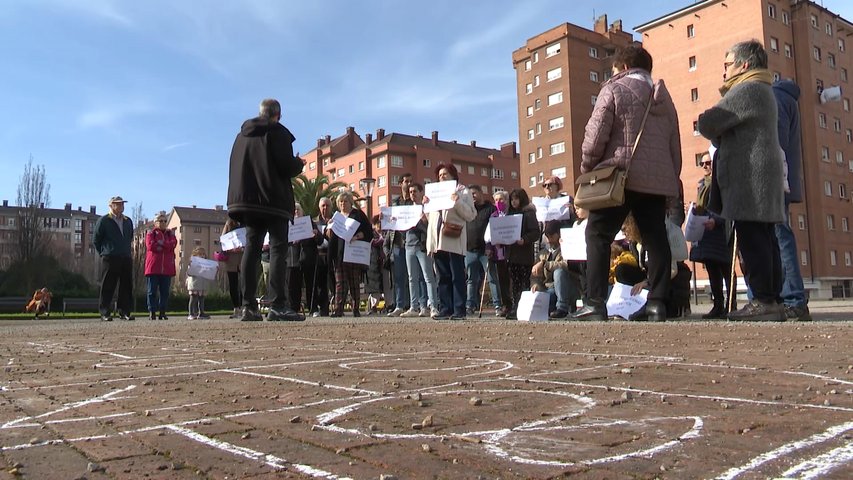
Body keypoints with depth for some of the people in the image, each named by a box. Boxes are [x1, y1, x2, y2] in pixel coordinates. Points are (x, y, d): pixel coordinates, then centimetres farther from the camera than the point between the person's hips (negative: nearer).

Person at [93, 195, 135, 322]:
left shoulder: (128, 221, 16)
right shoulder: (103, 221, 0)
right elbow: (96, 240, 4)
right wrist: (103, 253, 6)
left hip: (126, 258, 5)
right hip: (109, 259, -5)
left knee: (127, 286, 2)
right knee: (107, 287, -2)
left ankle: (124, 312, 8)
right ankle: (105, 314, 1)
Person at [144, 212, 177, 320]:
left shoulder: (170, 234, 16)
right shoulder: (151, 233, 7)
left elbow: (173, 244, -4)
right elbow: (150, 246, -11)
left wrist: (160, 244, -8)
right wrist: (166, 246, -5)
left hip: (167, 267, 3)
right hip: (153, 267, -3)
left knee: (165, 291, 4)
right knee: (152, 291, -1)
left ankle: (162, 312, 9)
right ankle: (152, 312, 3)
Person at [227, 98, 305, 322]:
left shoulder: (242, 134, 16)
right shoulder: (277, 132, -4)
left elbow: (236, 168, 19)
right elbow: (287, 167, -13)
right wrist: (299, 164, 8)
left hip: (247, 198, 6)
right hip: (274, 200, -6)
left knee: (252, 249, 6)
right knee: (278, 249, -7)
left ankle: (249, 306, 3)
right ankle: (278, 306, -16)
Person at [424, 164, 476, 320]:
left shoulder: (463, 192, 6)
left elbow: (470, 215, -4)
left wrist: (458, 202, -16)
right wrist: (426, 205, 11)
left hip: (454, 241, -6)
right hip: (438, 241, 6)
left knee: (457, 277, -6)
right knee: (443, 278, 6)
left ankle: (459, 311, -5)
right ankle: (446, 309, 9)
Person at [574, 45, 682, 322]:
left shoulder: (614, 89, 0)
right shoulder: (664, 96, 20)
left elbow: (596, 135, -8)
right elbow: (675, 145, 19)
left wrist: (587, 168, 5)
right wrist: (673, 180, 23)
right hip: (658, 179, 6)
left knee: (598, 235, -3)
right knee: (656, 239, 7)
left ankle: (595, 304, -9)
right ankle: (657, 302, 4)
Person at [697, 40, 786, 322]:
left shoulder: (746, 90, -8)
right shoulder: (762, 90, 27)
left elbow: (707, 124, -12)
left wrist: (719, 140, 7)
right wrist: (724, 141, 8)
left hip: (749, 178, -10)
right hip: (763, 177, 10)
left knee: (751, 239, -12)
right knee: (764, 239, 8)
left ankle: (764, 301, -13)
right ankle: (773, 300, 9)